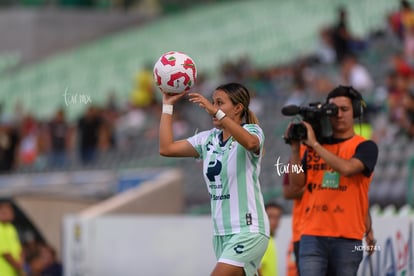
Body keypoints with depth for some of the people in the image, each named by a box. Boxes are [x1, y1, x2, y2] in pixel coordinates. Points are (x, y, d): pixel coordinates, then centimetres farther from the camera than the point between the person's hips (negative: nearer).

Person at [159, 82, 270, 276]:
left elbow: (250, 142, -34)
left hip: (248, 232, -7)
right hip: (222, 233, 7)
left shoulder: (252, 131, -8)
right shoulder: (207, 139, 11)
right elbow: (166, 148, 4)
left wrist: (217, 112, -43)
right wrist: (168, 105, 5)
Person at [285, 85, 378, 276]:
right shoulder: (314, 147, 15)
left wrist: (314, 144, -13)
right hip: (313, 234, 2)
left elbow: (347, 168, -17)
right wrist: (295, 148, -2)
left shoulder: (365, 146, 3)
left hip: (347, 238, -2)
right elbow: (297, 183, 8)